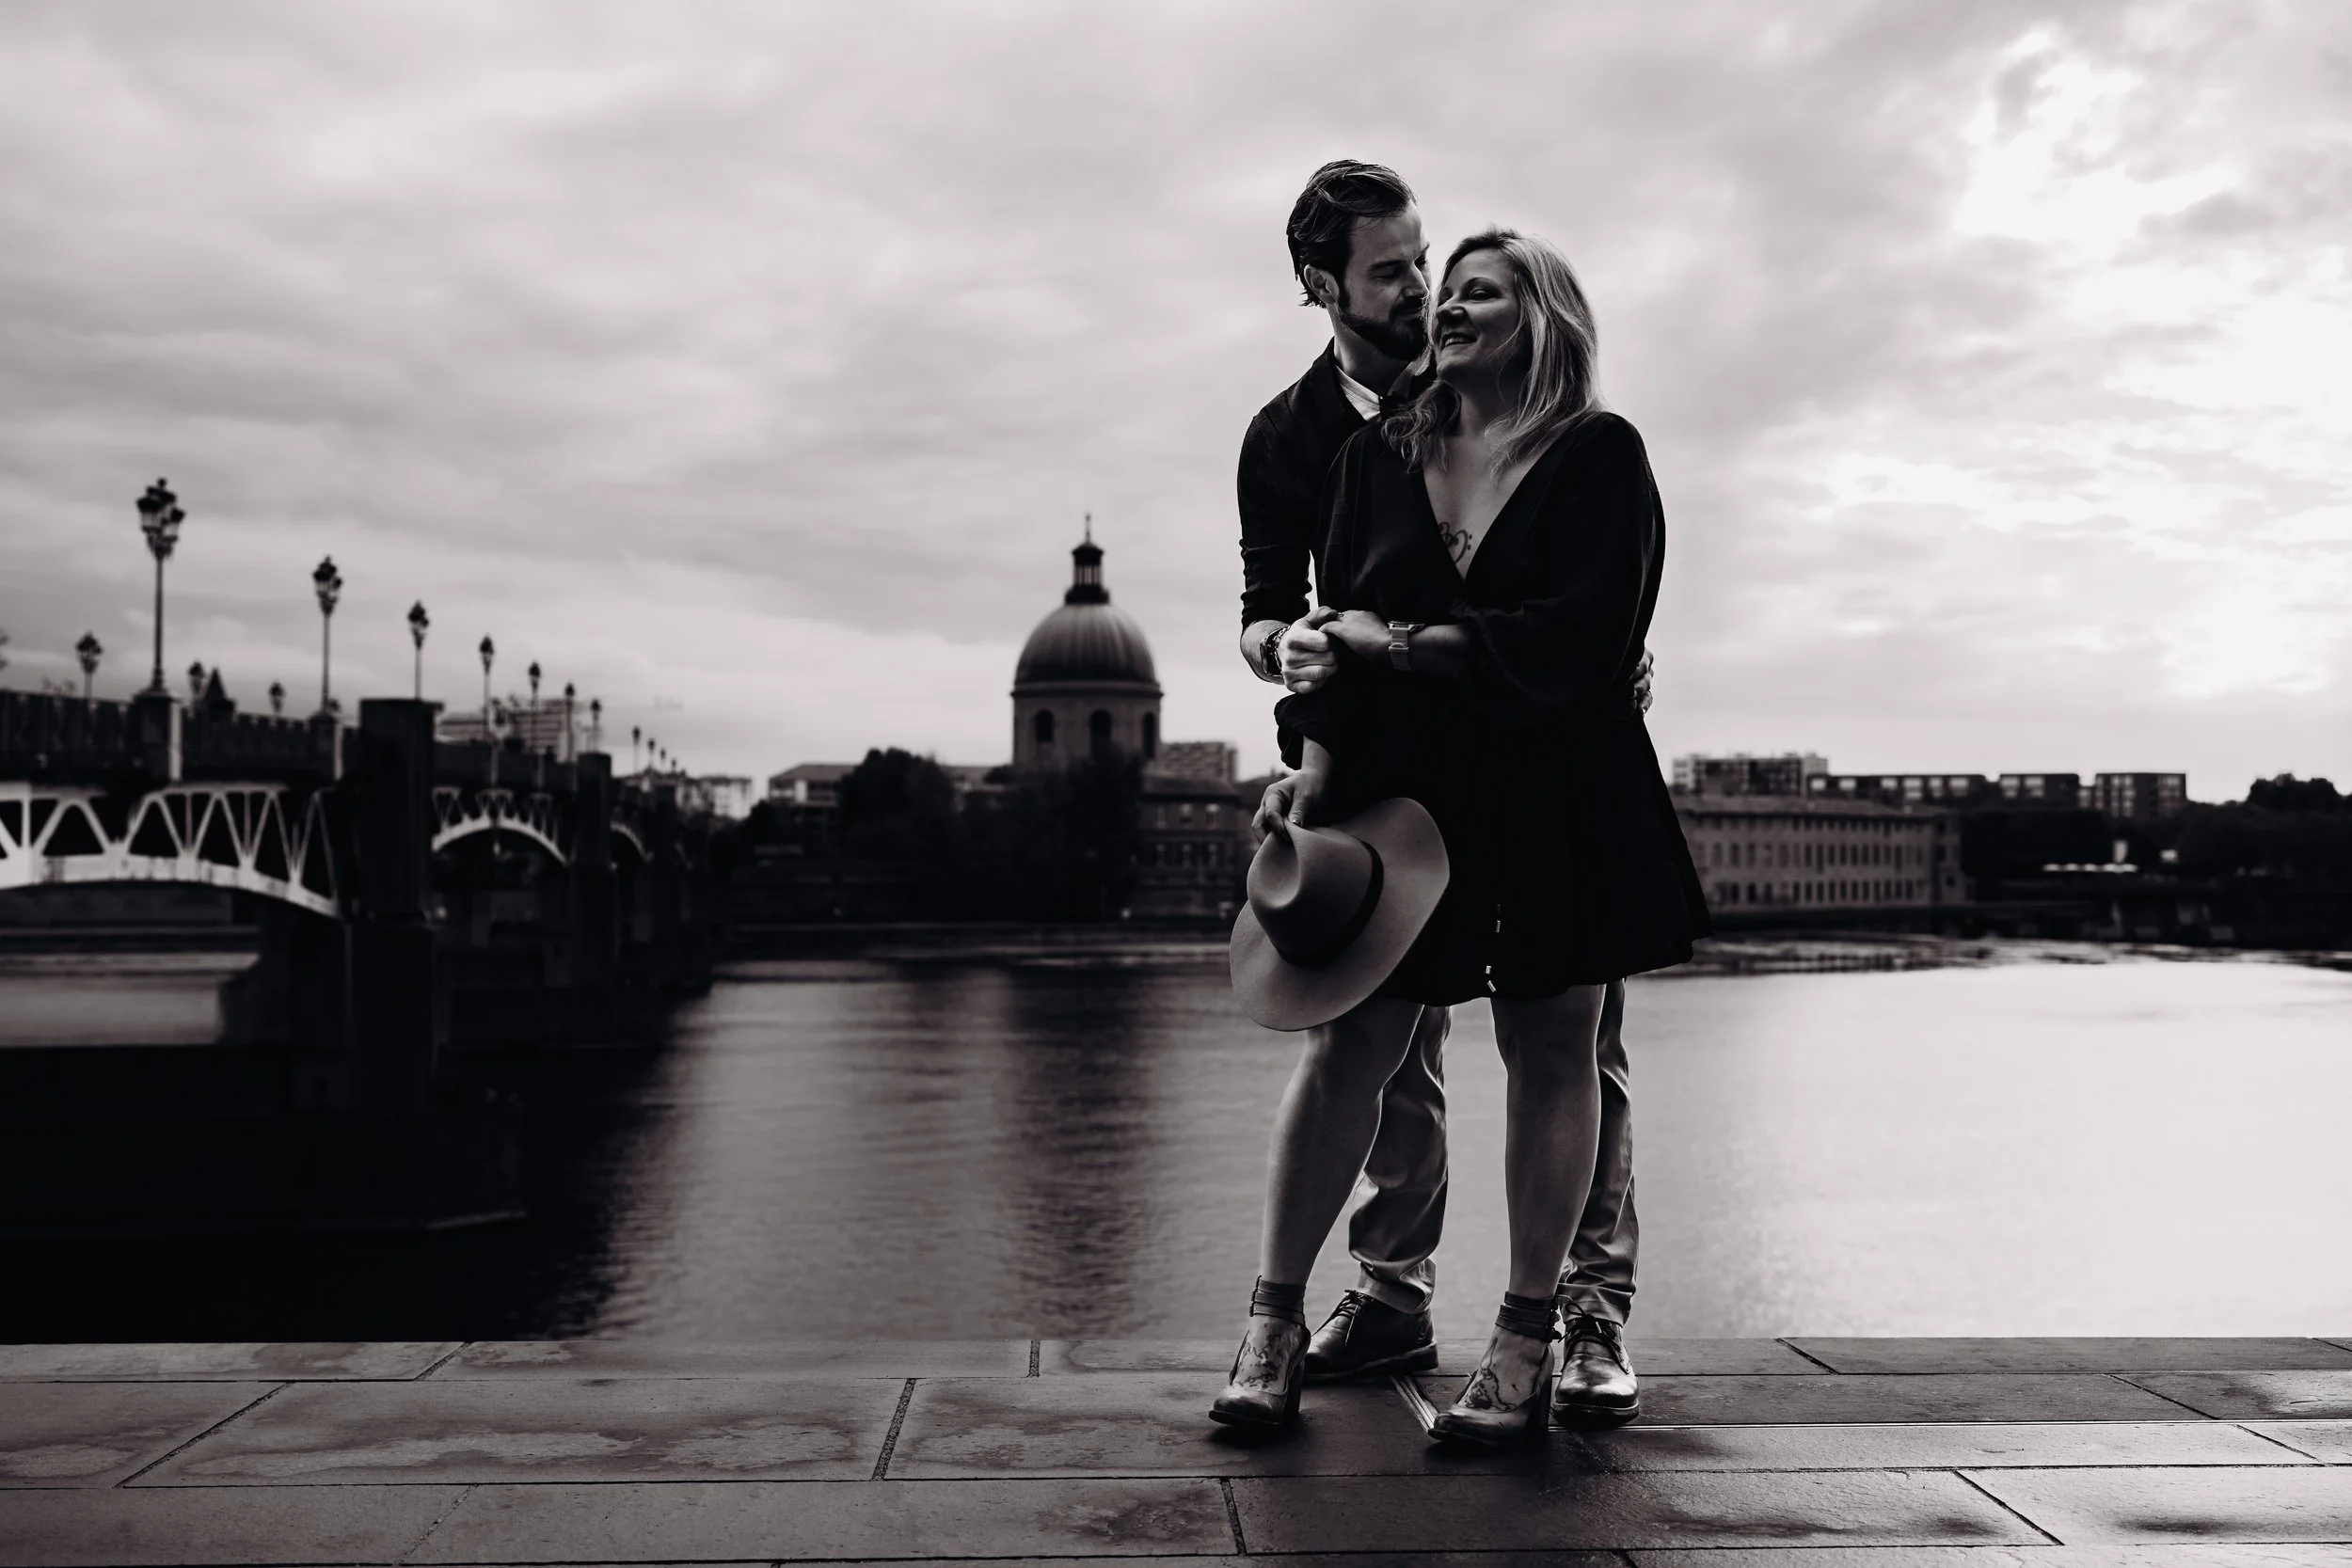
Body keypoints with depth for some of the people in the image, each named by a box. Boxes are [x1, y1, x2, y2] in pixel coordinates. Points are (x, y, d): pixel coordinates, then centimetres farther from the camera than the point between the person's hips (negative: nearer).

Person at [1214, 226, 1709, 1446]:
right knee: (1347, 1041, -1)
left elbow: (1580, 637, -12)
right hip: (1399, 784, 3)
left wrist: (1401, 644, -11)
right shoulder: (1376, 456, 11)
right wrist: (1313, 761, -7)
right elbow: (1336, 619, 7)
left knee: (1550, 1049, 3)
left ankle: (1527, 1338, 13)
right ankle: (1274, 1321, 6)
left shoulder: (1599, 455, -1)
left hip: (1556, 794, -2)